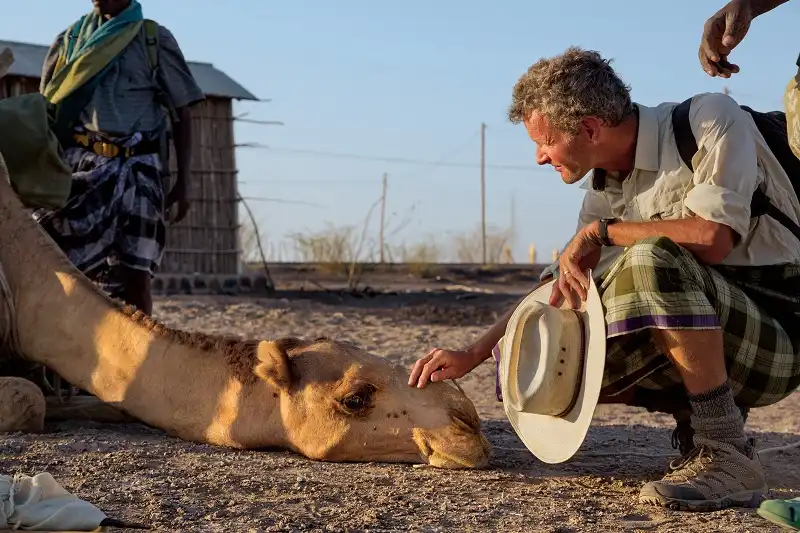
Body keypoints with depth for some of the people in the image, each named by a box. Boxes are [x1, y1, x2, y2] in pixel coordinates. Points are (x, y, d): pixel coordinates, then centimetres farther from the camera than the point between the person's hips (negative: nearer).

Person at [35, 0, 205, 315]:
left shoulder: (156, 41, 9)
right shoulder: (68, 40, 15)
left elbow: (181, 116, 8)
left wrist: (182, 182, 0)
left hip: (135, 169, -2)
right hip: (75, 166, 2)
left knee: (134, 273, -7)